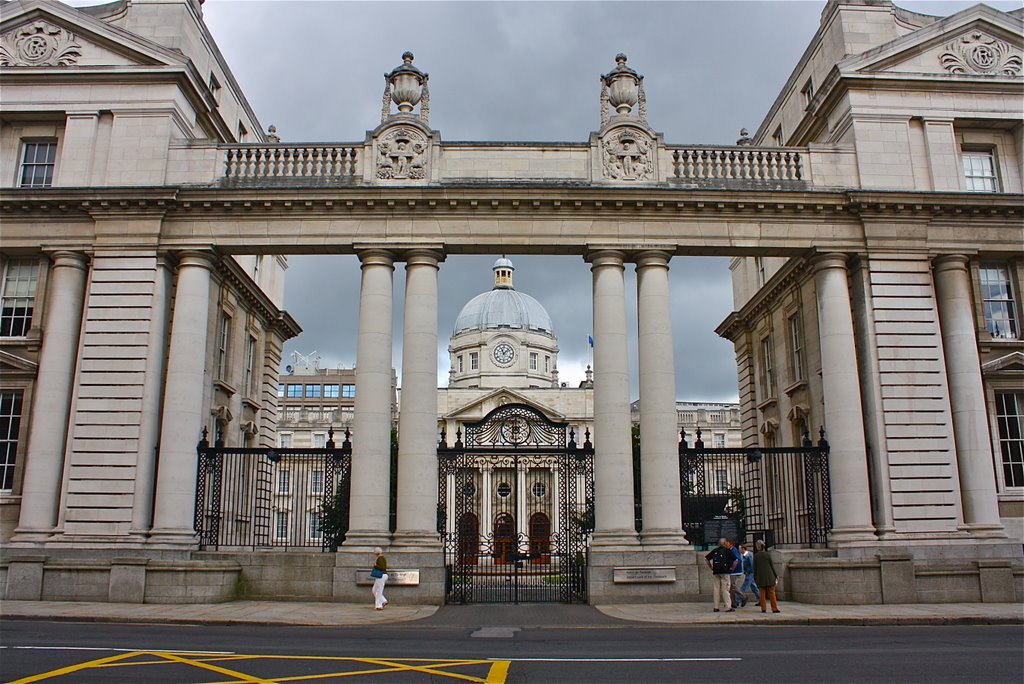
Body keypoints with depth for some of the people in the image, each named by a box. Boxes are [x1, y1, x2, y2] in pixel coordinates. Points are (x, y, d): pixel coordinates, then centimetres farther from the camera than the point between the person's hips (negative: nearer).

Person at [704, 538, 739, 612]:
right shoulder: (727, 550, -1)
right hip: (725, 572, -3)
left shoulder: (714, 550, 10)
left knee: (716, 589, 7)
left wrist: (710, 567, 15)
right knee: (725, 589, -2)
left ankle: (716, 607, 8)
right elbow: (735, 560, -7)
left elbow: (706, 559, 15)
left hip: (716, 572, 3)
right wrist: (732, 569, 2)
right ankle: (728, 607, -3)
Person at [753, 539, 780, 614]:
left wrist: (755, 578, 10)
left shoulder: (756, 556, -2)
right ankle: (774, 608, 1)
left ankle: (763, 609, 7)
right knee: (771, 592, 3)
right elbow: (772, 565, -2)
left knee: (762, 593, 8)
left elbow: (754, 568, 1)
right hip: (769, 576, -1)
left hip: (760, 577, 2)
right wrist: (776, 575, 8)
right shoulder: (767, 554, -7)